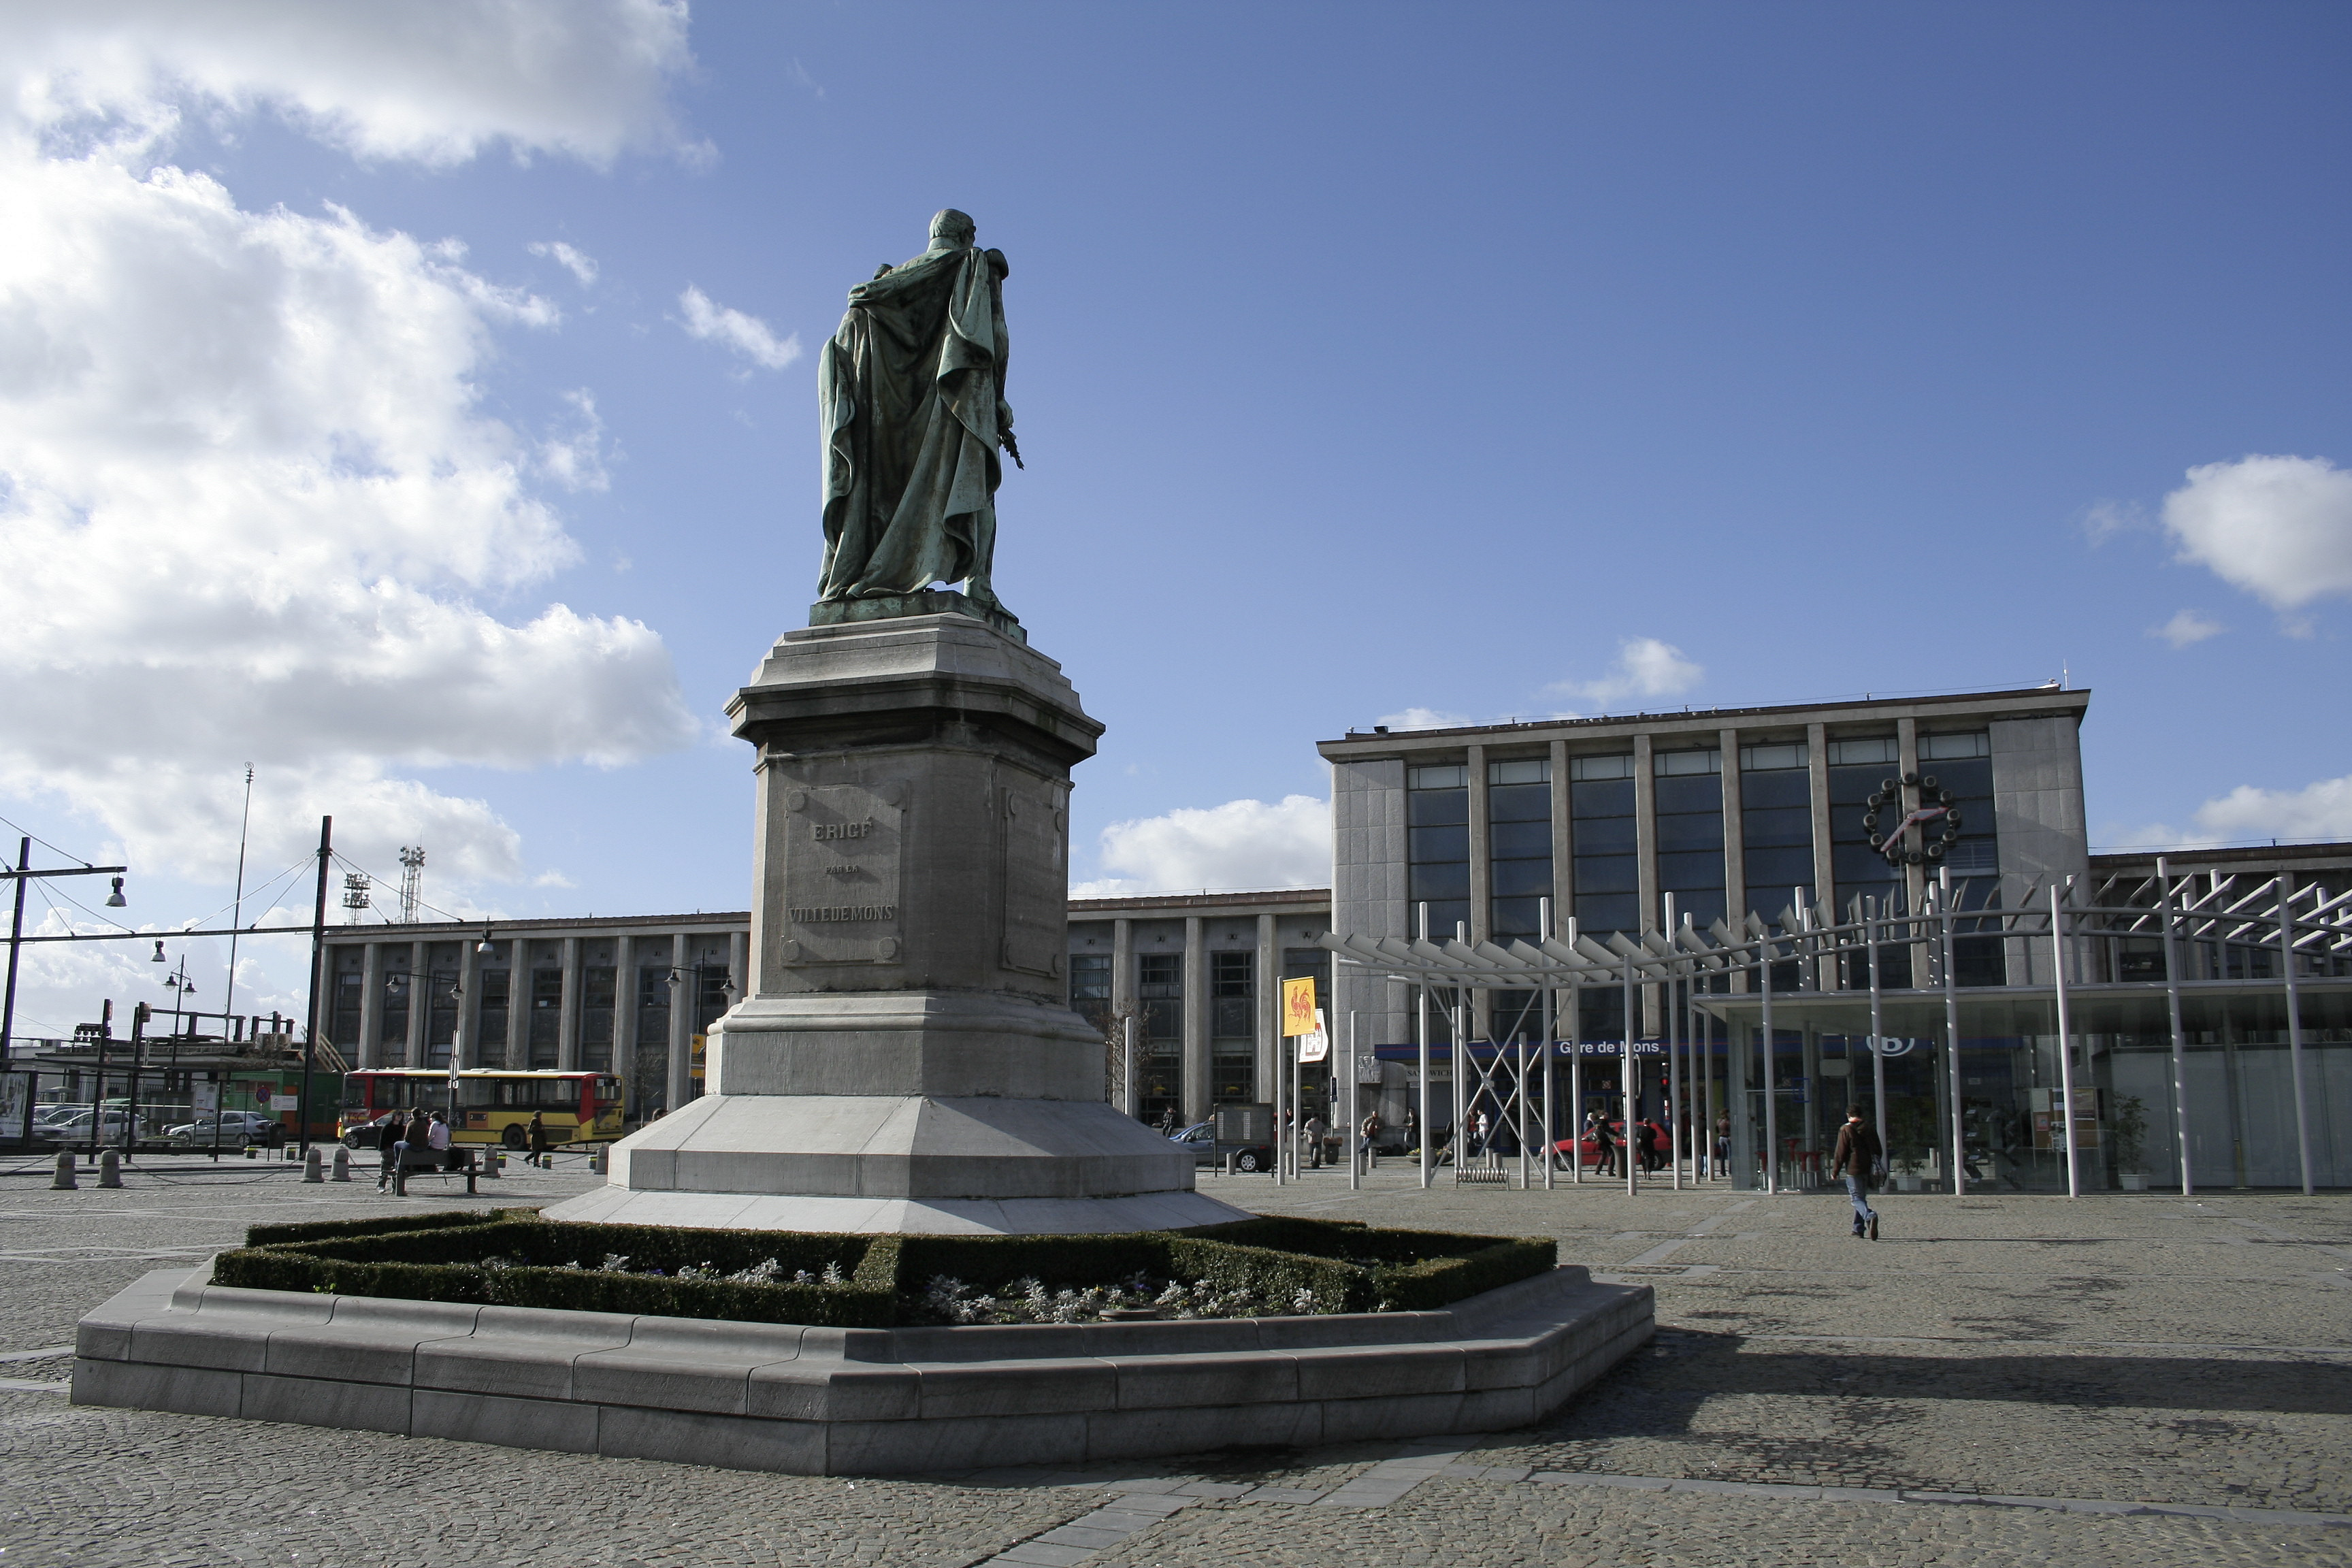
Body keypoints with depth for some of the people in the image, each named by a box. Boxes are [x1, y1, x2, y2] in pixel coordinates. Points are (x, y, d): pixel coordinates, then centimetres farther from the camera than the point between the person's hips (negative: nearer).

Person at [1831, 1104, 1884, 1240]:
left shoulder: (1846, 1130, -6)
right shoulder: (1870, 1129, 11)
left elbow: (1840, 1153, -7)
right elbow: (1878, 1151, 18)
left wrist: (1835, 1171, 0)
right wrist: (1874, 1166, 30)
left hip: (1853, 1170, -6)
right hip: (1868, 1170, 6)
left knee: (1857, 1199, -7)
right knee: (1862, 1198, 17)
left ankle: (1870, 1216, -35)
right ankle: (1858, 1229, 20)